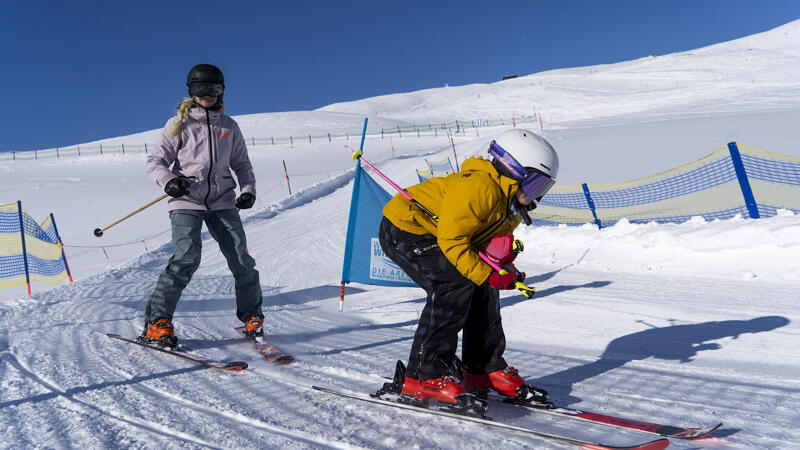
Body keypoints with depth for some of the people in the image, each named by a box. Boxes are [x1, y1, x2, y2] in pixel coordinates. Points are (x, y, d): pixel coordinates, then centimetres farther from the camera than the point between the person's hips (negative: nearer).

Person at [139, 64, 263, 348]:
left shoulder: (229, 127, 15)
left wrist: (248, 190, 3)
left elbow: (242, 164, 21)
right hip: (187, 201, -3)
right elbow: (155, 161, 6)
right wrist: (168, 181, -15)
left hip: (222, 201, 3)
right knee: (187, 258, -19)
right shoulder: (179, 124, 6)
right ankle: (156, 322, -8)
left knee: (242, 259, -7)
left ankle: (252, 316, 11)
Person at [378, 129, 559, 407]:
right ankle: (424, 376, -19)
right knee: (456, 282, -25)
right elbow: (451, 240, -28)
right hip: (402, 230, -10)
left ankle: (485, 368, 12)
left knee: (482, 289, 1)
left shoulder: (512, 205, 5)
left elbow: (489, 244, 10)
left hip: (431, 236, 10)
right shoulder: (479, 187, -28)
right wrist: (488, 276, -27)